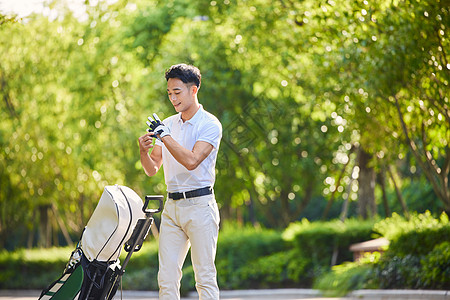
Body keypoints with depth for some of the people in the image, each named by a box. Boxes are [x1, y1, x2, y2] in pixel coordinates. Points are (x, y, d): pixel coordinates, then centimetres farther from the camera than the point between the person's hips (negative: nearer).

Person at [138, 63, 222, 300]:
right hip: (172, 206, 6)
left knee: (205, 276, -6)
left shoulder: (210, 125, -6)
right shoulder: (168, 124, 13)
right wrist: (144, 151, -9)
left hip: (199, 205, -6)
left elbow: (191, 161, -20)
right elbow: (152, 170, 12)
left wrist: (165, 136, -18)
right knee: (167, 278, 2)